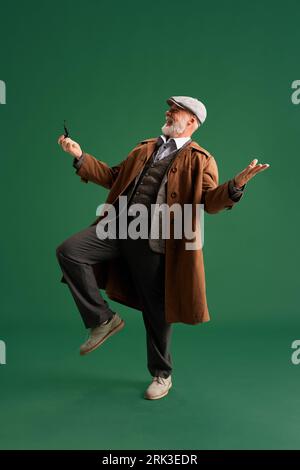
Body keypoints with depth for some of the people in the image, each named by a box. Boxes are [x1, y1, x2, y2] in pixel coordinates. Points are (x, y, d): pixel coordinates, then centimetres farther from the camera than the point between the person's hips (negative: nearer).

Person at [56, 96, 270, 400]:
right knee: (69, 251, -13)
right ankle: (103, 319, 3)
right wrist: (80, 157, 20)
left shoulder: (200, 160, 2)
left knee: (156, 311, 3)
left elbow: (209, 202, -8)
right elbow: (114, 177, 24)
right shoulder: (144, 148, 21)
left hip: (154, 242, -5)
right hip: (118, 227, 5)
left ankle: (161, 375, 27)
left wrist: (235, 186, -27)